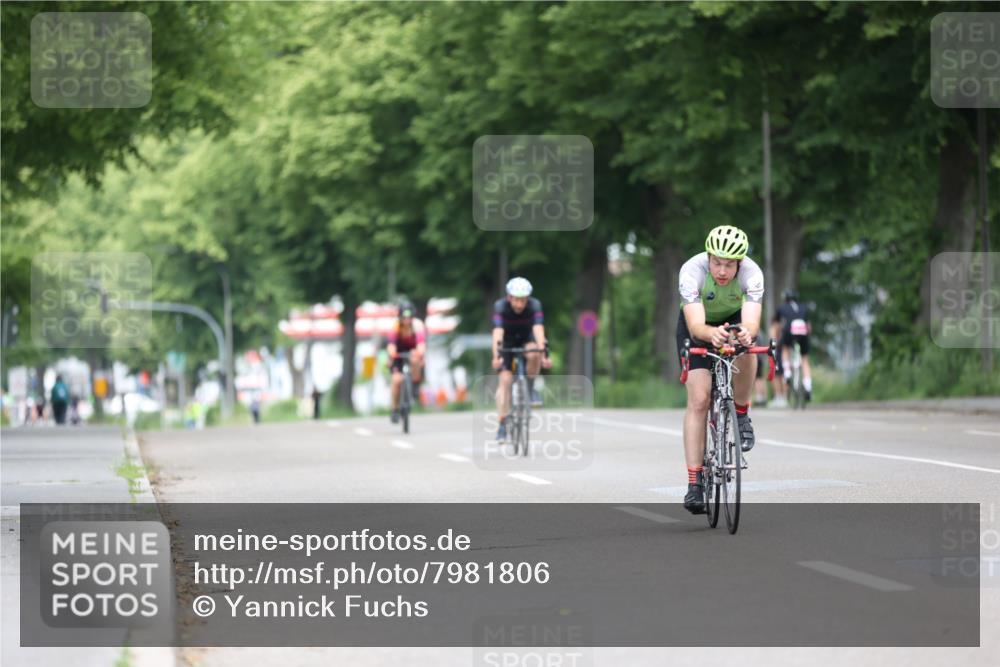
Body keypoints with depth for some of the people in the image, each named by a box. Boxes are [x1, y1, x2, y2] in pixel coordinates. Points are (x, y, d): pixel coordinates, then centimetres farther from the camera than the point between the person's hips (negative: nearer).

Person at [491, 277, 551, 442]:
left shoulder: (534, 305, -27)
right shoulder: (500, 306, -28)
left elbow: (538, 329, -40)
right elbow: (497, 332, -40)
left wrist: (543, 354, -54)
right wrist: (496, 356, -54)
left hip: (527, 340, 1)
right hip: (508, 342, -1)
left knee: (534, 355, -34)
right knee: (505, 379, -16)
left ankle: (530, 388, -8)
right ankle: (502, 425, -12)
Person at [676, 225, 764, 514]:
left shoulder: (751, 273, -31)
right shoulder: (692, 270, -34)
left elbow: (751, 323, -43)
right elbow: (695, 326, -43)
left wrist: (746, 333, -66)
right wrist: (712, 334, -65)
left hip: (735, 319, 1)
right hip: (699, 326, -1)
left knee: (746, 350, -35)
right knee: (698, 399, -14)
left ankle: (741, 414, -8)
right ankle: (695, 482, -11)